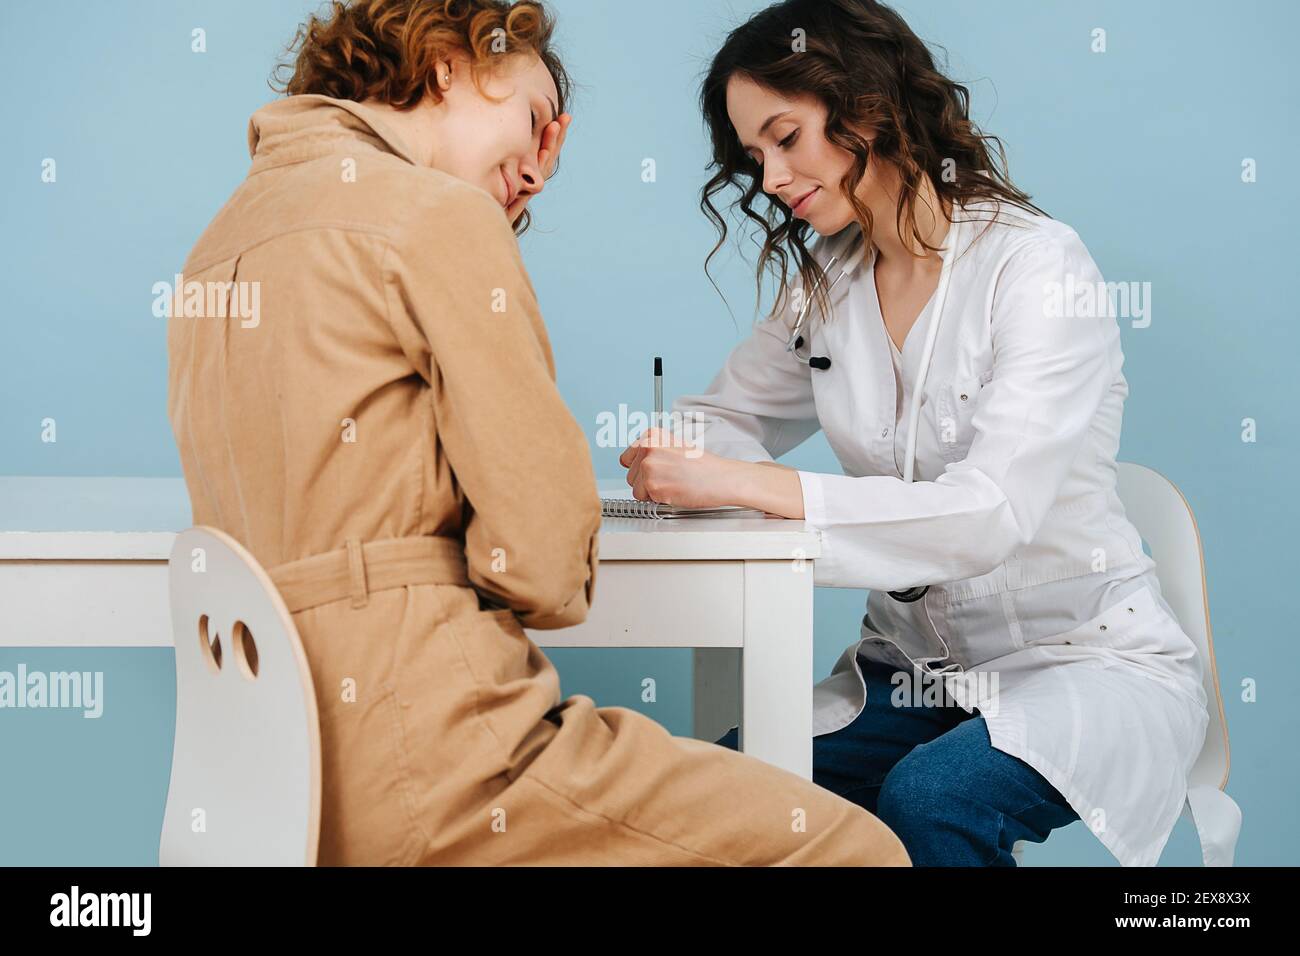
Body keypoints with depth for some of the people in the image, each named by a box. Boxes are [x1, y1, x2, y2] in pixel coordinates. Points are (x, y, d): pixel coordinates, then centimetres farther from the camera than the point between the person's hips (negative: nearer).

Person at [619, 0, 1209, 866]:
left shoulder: (1039, 264, -14)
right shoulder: (826, 285, 6)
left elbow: (991, 513, -26)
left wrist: (745, 483, -30)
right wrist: (674, 458, -12)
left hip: (1085, 658, -4)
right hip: (915, 666, 5)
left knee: (927, 802, -33)